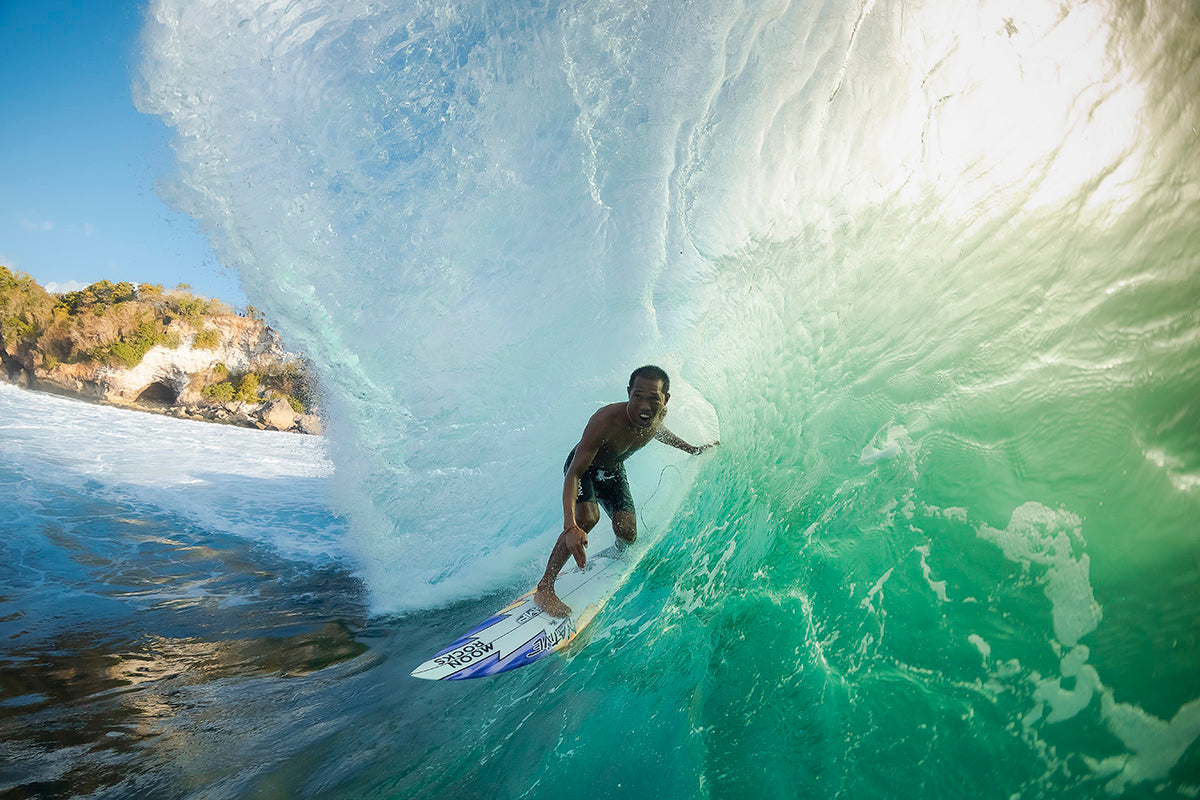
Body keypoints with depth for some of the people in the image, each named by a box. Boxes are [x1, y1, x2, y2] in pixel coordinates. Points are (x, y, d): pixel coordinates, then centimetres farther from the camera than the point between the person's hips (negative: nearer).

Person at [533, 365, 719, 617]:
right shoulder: (606, 421, -42)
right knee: (587, 517, -31)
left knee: (627, 532, -5)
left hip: (613, 471, 5)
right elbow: (573, 474, -42)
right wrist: (570, 527, -53)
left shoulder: (659, 414, -22)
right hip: (583, 467, -5)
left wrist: (692, 449, 18)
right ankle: (544, 588, -18)